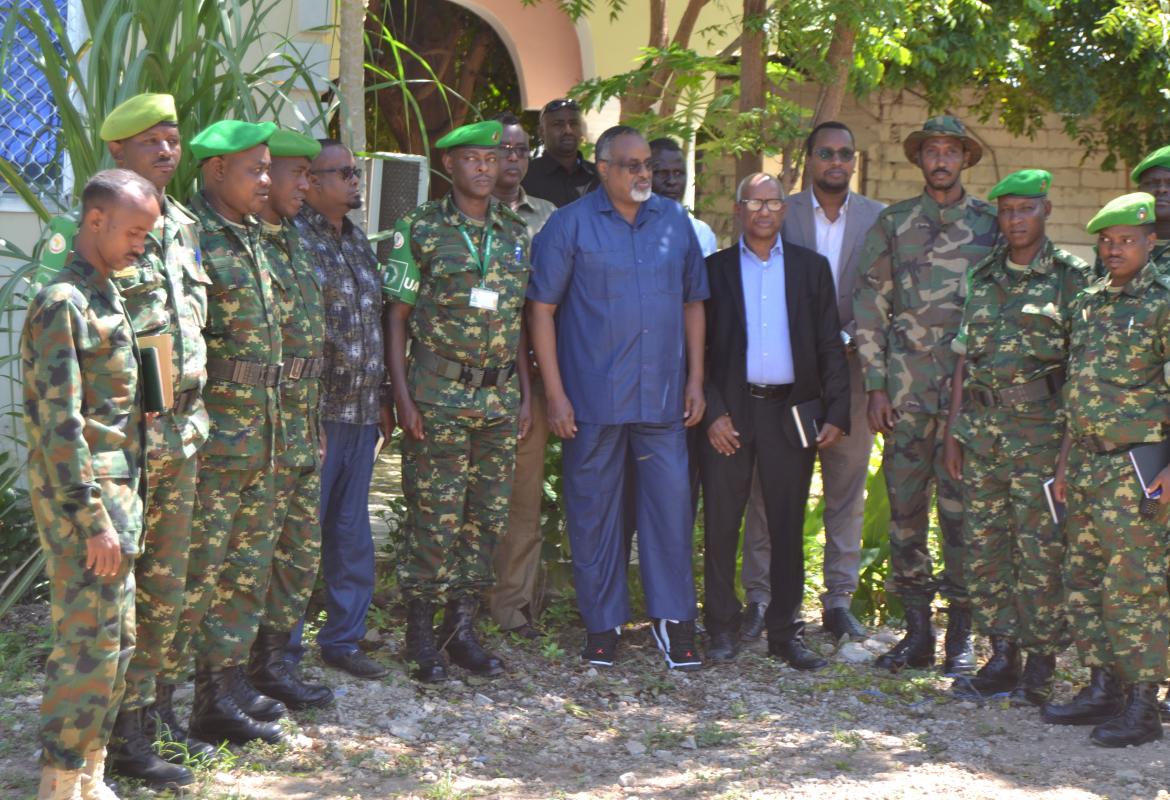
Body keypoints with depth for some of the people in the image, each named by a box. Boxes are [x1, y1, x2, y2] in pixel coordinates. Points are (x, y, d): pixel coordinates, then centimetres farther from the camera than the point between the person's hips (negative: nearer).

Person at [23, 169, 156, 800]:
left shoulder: (106, 297, 14)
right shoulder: (62, 304, -14)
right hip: (84, 505, -9)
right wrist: (94, 522, -19)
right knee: (88, 649, -5)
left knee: (115, 645, 13)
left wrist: (126, 511, 17)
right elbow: (59, 426, -19)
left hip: (119, 497, 9)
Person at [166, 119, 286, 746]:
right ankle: (210, 702, 7)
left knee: (248, 564, 15)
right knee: (198, 568, -1)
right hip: (210, 435, -9)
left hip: (258, 435, 9)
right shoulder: (189, 237, -14)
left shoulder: (250, 239, 15)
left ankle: (231, 679, 26)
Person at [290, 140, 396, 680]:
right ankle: (282, 648, 10)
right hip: (315, 412, -8)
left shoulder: (359, 243, 16)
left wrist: (382, 398, 17)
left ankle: (343, 638, 24)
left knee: (352, 532, 13)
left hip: (361, 413, 8)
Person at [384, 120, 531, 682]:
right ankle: (421, 634, 8)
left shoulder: (516, 233, 12)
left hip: (500, 397, 5)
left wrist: (525, 393, 10)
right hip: (439, 396, -5)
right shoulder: (420, 229, -2)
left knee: (487, 515, 7)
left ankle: (462, 626, 18)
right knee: (434, 515, -3)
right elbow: (396, 316, -2)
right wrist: (402, 396, -9)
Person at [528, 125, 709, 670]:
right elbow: (542, 309, -3)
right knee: (593, 509, 5)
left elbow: (692, 302, 14)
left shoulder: (675, 221, 9)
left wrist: (695, 380, 8)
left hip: (663, 397, 3)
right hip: (593, 396, -2)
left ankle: (672, 618, 15)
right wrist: (554, 393, -8)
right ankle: (602, 624, 17)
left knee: (671, 502, 2)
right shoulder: (570, 225, -1)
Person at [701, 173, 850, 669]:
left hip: (790, 410, 1)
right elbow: (700, 347, 3)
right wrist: (713, 412, -8)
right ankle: (723, 629, 13)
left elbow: (830, 347, 8)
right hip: (729, 411, -1)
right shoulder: (715, 269, 6)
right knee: (721, 522, 1)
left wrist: (837, 414, -1)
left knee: (788, 526, 5)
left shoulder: (811, 268, 10)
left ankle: (785, 633, 14)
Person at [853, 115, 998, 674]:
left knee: (961, 507, -1)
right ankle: (917, 631, 13)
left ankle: (961, 634, 8)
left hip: (970, 384, -1)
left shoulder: (989, 224, 7)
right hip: (906, 386, 1)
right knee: (904, 506, 3)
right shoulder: (892, 224, 8)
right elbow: (870, 306, 7)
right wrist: (874, 386, 0)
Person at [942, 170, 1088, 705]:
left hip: (1040, 432, -5)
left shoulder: (1070, 278, -1)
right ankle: (1002, 658, 17)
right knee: (984, 547, 7)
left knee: (1040, 551, -2)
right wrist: (953, 430, 9)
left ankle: (1040, 668, 7)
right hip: (982, 429, 5)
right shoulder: (982, 278, 12)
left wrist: (1075, 436, -8)